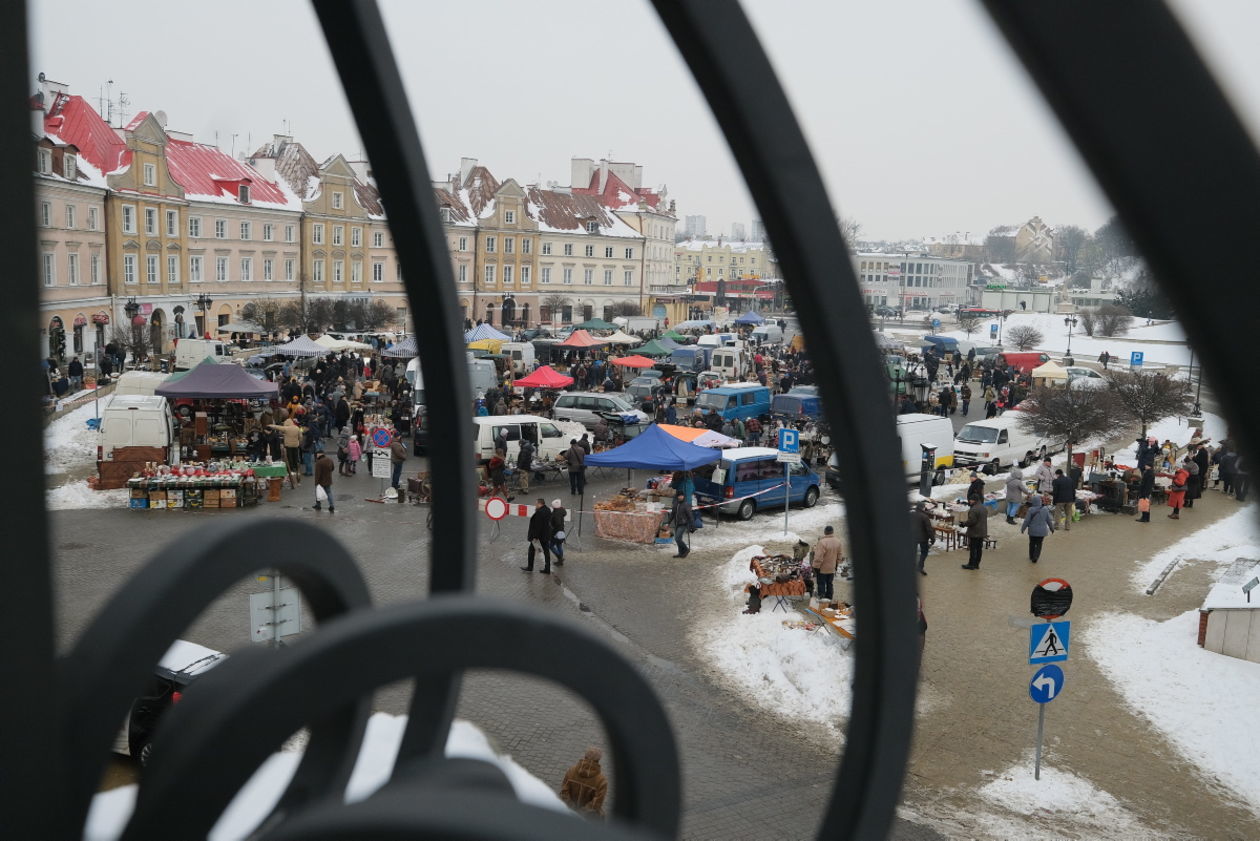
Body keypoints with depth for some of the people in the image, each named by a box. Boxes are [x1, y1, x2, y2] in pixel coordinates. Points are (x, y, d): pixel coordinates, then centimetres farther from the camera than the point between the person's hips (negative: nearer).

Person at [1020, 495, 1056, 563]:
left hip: (1033, 530, -1)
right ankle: (1036, 556, -2)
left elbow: (1026, 521, -12)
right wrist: (1052, 528, 18)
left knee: (1032, 543, 17)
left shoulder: (1031, 510, -17)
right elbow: (1049, 520, 2)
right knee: (1039, 544, 12)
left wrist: (1023, 529, 2)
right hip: (1042, 531, 1)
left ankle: (1031, 557, 28)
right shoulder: (1045, 509, -8)